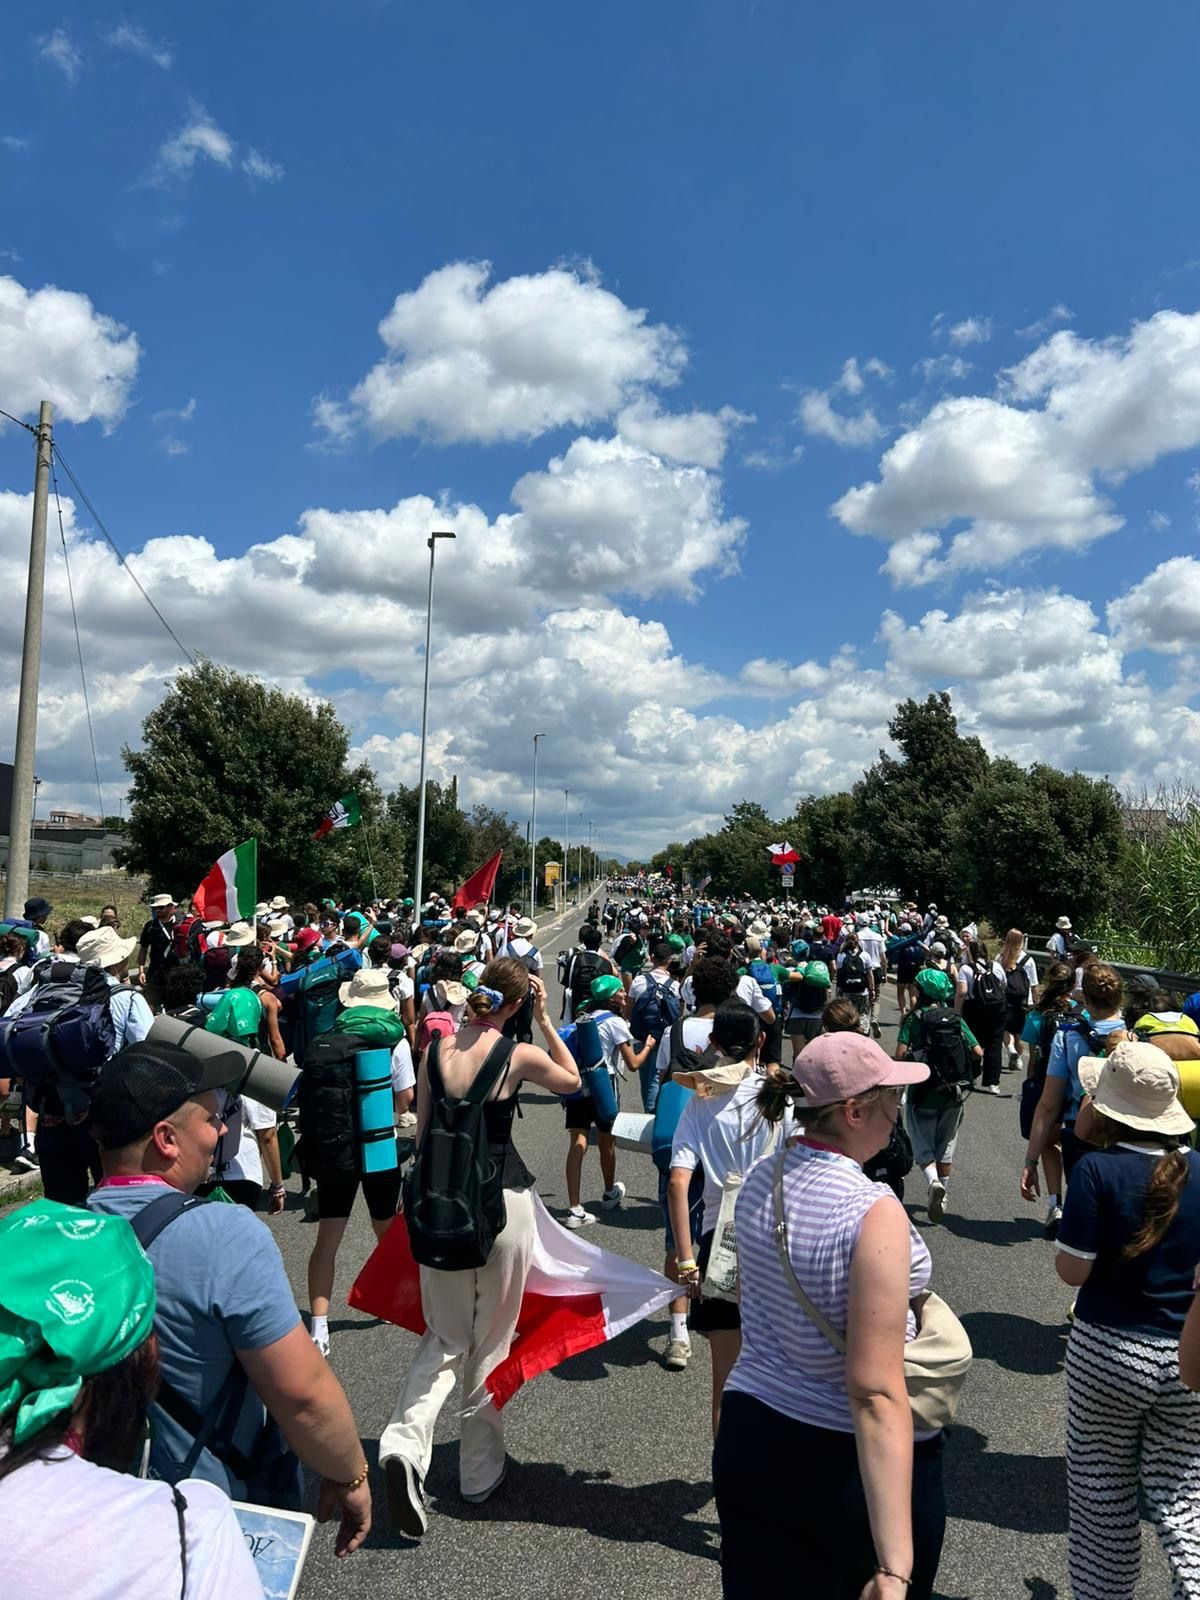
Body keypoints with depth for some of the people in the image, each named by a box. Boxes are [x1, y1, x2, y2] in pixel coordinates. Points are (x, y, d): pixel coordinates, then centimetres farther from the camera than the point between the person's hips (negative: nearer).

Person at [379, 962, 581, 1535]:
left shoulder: (435, 1049, -3)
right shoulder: (521, 1056, -13)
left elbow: (421, 1131, 5)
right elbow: (572, 1080, 8)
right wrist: (544, 1019, 4)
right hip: (502, 1199, -3)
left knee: (446, 1336, 19)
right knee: (491, 1339, 15)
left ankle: (405, 1444, -2)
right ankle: (480, 1471, 28)